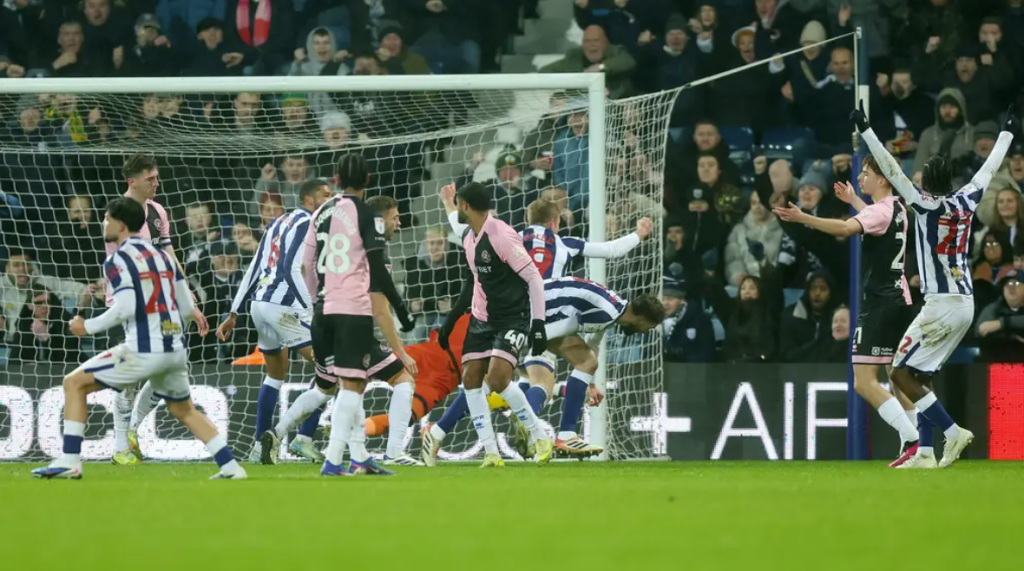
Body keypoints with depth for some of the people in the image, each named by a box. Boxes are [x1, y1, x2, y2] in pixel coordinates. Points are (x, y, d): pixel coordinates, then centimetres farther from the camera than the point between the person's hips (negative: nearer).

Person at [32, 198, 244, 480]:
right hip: (175, 350, 7)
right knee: (184, 410, 27)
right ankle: (231, 467, 17)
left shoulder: (117, 260, -6)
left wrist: (87, 327, -4)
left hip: (143, 351, -7)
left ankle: (69, 461, -4)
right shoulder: (162, 255, 15)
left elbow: (125, 309, -16)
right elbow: (186, 306, 14)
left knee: (74, 384, 4)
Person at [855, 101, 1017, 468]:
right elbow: (989, 169, 23)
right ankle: (922, 451, 6)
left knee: (901, 373, -4)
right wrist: (1007, 133, 38)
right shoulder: (966, 202, 7)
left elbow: (892, 170, -15)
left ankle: (952, 432, -13)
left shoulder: (927, 205, -10)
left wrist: (866, 131, -13)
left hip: (942, 306, -8)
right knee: (917, 377, 13)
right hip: (966, 305, 8)